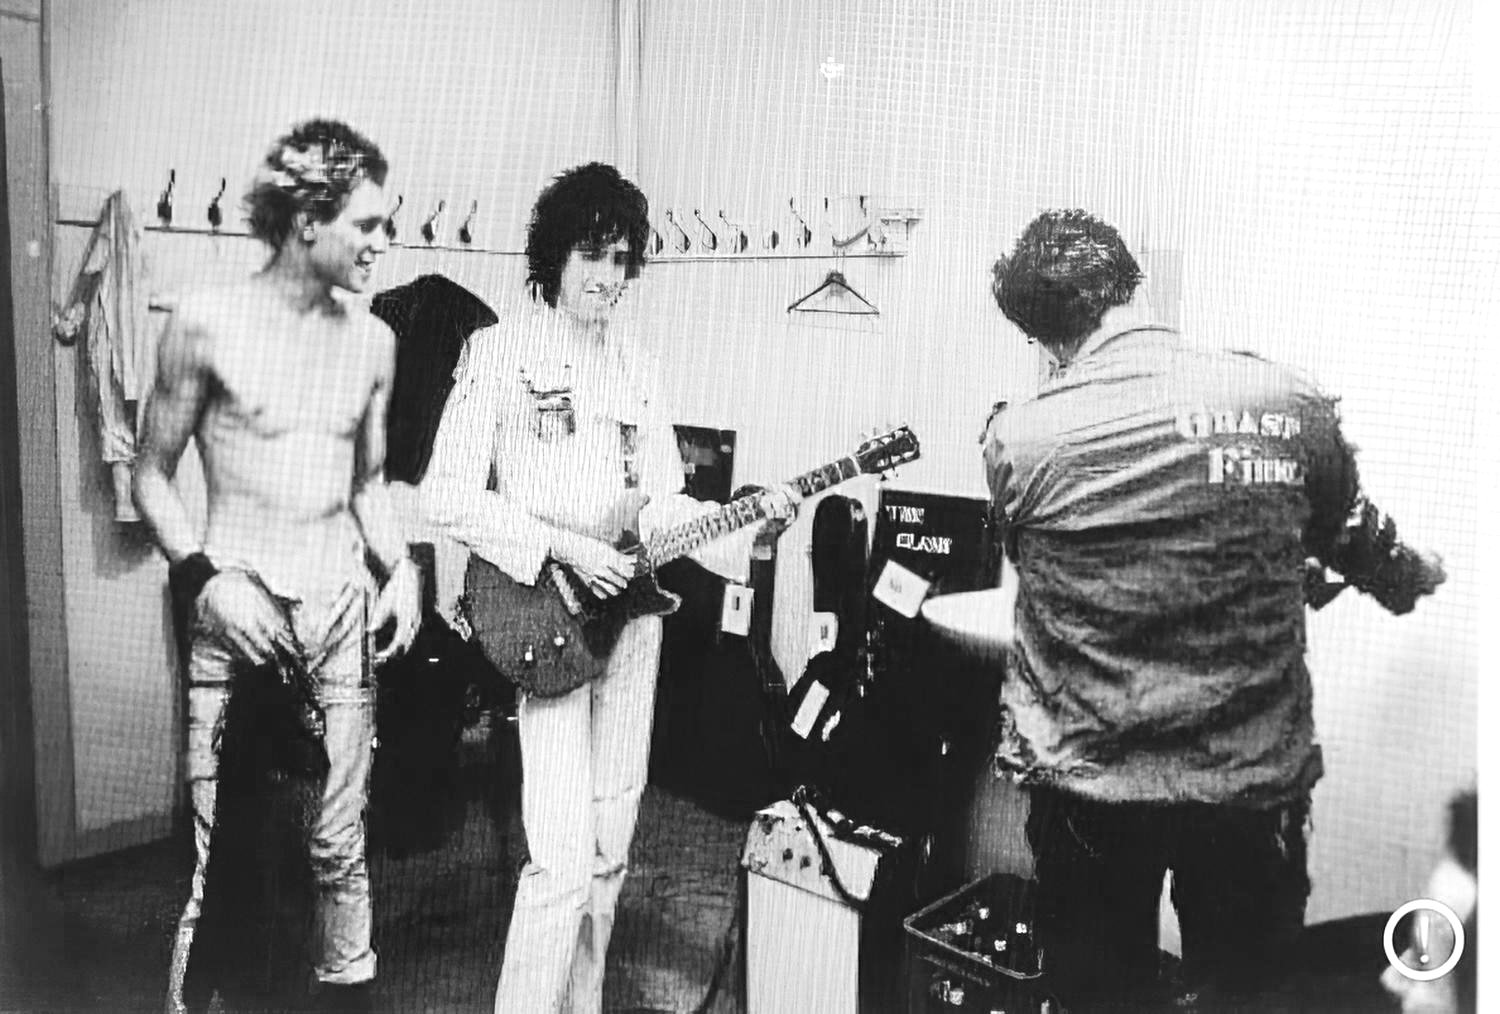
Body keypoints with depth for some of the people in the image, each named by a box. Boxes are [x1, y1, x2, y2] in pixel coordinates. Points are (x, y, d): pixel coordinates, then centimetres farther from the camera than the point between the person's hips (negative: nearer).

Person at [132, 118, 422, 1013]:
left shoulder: (373, 340, 7)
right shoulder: (208, 322, -6)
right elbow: (153, 474, 0)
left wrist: (402, 568, 1)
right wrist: (204, 575, -13)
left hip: (344, 608, 3)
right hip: (237, 607, -3)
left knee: (340, 840, 8)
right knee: (217, 846, 0)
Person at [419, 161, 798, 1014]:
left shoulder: (639, 365, 11)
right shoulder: (501, 350, -5)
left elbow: (661, 501, 10)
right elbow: (448, 495, -10)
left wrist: (750, 524, -6)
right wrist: (562, 546, -17)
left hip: (630, 609, 6)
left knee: (610, 848, 13)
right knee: (564, 856, -11)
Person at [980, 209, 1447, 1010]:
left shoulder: (1015, 439, -13)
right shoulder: (1291, 406, -8)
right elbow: (1362, 545, 11)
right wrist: (1416, 577, 36)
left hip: (1087, 788, -1)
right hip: (1254, 783, 1)